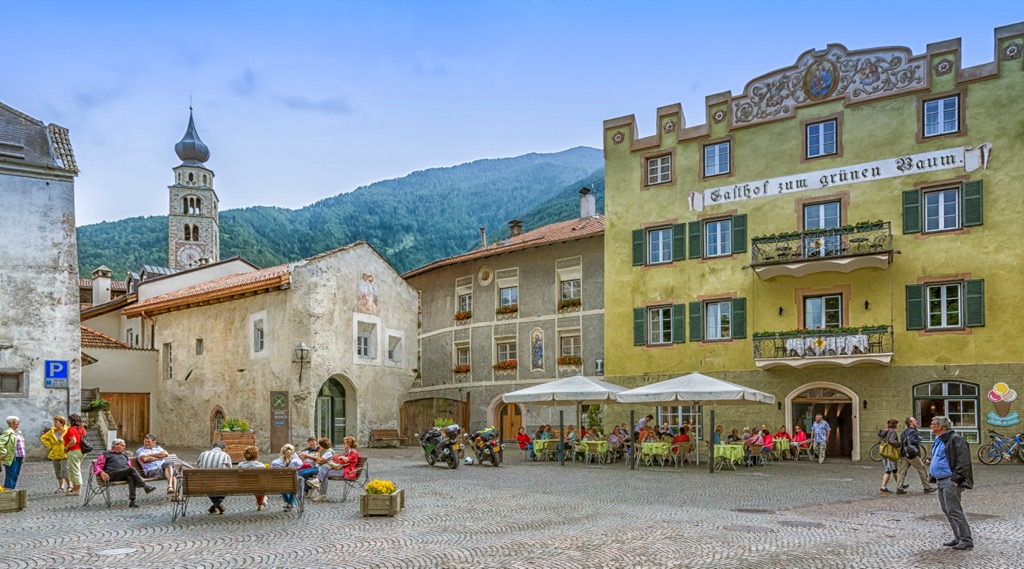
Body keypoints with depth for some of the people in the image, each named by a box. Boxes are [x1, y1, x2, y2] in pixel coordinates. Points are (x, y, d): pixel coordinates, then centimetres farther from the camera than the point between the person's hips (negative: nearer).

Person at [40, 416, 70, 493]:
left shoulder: (67, 430, -9)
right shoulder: (52, 432, 4)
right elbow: (43, 438, 16)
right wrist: (50, 446, 5)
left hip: (65, 454, -5)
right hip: (55, 455, 5)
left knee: (65, 471, -13)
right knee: (58, 472, 10)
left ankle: (69, 486, 2)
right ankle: (61, 488, 21)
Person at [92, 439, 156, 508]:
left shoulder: (124, 455, 36)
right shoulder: (105, 455, 21)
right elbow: (96, 467, 11)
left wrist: (138, 475, 10)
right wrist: (102, 473, -13)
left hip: (126, 475, 4)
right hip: (113, 475, -4)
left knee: (131, 477, -35)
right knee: (131, 470, -32)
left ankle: (132, 500, -50)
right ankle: (145, 487, -39)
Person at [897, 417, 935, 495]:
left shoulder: (904, 432, 17)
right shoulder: (912, 431, -10)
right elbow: (912, 440, -25)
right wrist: (919, 439, -9)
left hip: (904, 454, 8)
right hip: (912, 454, -8)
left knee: (901, 471, 2)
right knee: (921, 470, 5)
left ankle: (899, 488, -3)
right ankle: (927, 488, 13)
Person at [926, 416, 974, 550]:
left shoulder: (955, 439, -13)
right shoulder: (939, 441, 18)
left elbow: (963, 462, -18)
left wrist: (956, 479, -21)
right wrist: (931, 462, 14)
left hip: (950, 481, -10)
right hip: (941, 481, 10)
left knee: (953, 510, -10)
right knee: (946, 509, 13)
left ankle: (966, 540, -4)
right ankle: (958, 538, 21)